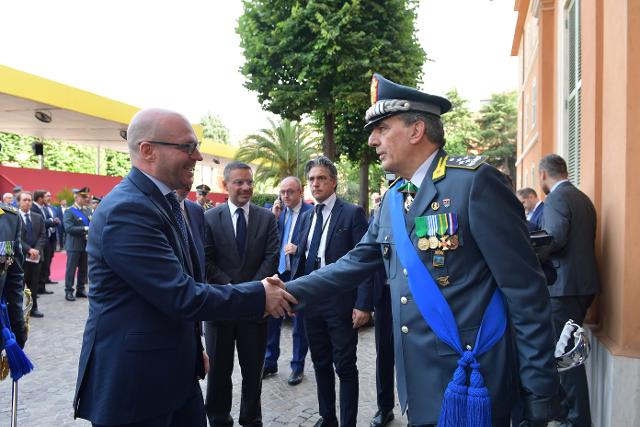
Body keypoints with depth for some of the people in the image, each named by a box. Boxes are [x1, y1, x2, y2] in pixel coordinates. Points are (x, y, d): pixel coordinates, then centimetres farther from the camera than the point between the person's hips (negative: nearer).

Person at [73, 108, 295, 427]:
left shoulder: (164, 201, 8)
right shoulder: (127, 210, -23)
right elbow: (182, 297, -26)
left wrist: (194, 348, 19)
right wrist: (259, 295, -16)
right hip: (134, 381, -9)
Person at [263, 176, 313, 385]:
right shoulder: (277, 210, 5)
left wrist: (298, 249, -24)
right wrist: (274, 217, -10)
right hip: (276, 272, 5)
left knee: (299, 324, 10)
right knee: (271, 319, 13)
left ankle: (297, 366, 26)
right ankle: (269, 363, 30)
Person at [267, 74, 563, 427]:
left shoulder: (475, 182, -15)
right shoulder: (391, 200, 9)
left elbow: (526, 290, -15)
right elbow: (357, 262, 12)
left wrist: (541, 392, -14)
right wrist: (293, 292, 1)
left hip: (470, 384, -6)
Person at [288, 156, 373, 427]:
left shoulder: (352, 213, -7)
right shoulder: (307, 217, 12)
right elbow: (299, 258, 14)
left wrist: (363, 304, -17)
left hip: (341, 303, -6)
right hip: (311, 301, 6)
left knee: (345, 367, 5)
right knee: (321, 364, 17)